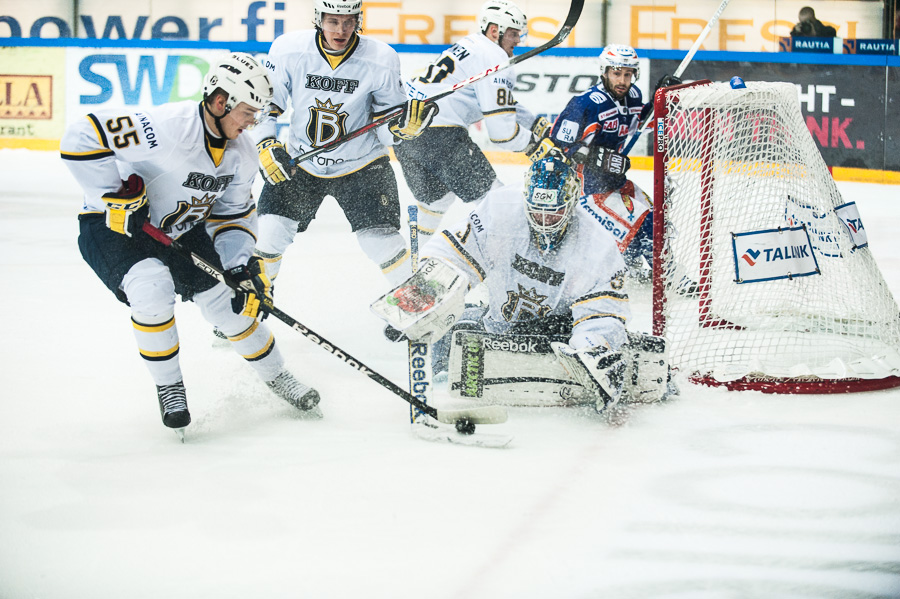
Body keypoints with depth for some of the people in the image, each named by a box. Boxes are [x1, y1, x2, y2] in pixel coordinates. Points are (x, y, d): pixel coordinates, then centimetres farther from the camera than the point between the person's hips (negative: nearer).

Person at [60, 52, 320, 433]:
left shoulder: (241, 154, -8)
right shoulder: (167, 128, -34)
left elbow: (232, 215, 6)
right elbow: (81, 140, -36)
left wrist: (243, 268, -8)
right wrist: (120, 198, -31)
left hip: (182, 230, 7)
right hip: (113, 227, -6)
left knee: (229, 301, 0)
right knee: (152, 287, -32)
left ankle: (276, 376, 26)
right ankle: (168, 388, -10)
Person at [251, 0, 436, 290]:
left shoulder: (381, 60, -17)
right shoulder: (288, 51, -16)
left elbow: (387, 125, -7)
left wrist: (406, 123, -28)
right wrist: (266, 145, -16)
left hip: (361, 165, -1)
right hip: (299, 161, 1)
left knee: (381, 240, -13)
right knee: (271, 230, -10)